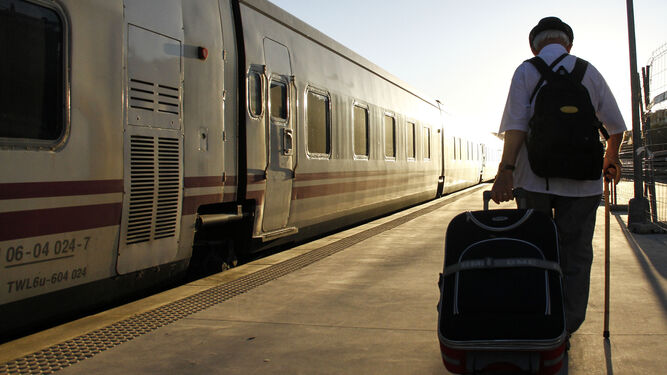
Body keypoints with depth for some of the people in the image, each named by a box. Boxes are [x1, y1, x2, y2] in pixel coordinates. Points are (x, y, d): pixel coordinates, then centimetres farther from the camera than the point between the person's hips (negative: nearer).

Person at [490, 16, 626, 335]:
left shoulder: (526, 72, 3)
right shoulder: (589, 72, 9)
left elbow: (516, 125, -11)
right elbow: (616, 126, 13)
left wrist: (506, 170, -17)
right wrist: (611, 159, 30)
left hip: (534, 178, -1)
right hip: (581, 180, 1)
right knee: (575, 255, 8)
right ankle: (567, 327, 10)